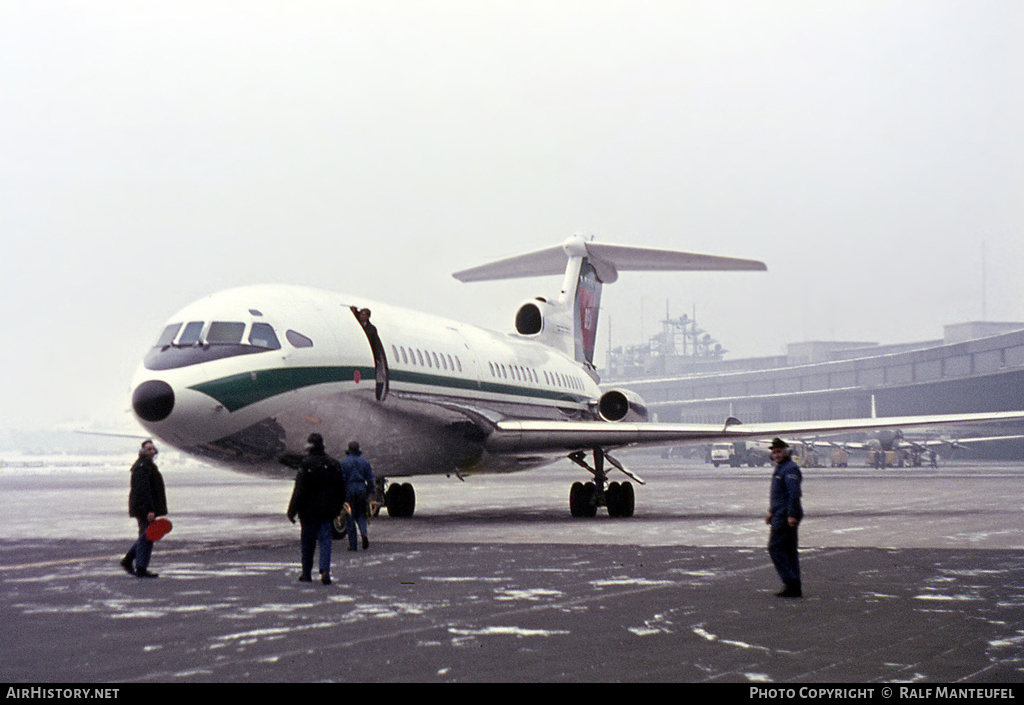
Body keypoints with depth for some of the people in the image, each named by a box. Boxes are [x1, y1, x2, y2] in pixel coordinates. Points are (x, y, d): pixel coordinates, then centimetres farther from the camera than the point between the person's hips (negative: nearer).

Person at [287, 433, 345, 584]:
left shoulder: (305, 465, -11)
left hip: (309, 510, -3)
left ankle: (307, 573, 17)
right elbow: (341, 490, 12)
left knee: (307, 541, 8)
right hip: (328, 511, 3)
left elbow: (299, 490, -13)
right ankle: (325, 571, -14)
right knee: (325, 539, 3)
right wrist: (337, 509, 21)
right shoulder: (334, 464, 6)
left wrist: (292, 511, -9)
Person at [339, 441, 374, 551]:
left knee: (350, 517, 3)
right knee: (361, 514, 16)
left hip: (349, 489, -3)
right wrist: (370, 494, 8)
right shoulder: (365, 462, 7)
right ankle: (364, 533, -13)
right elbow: (370, 479, 5)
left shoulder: (344, 462, -3)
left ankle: (352, 544, 3)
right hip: (362, 489, 3)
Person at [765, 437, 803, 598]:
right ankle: (795, 588, 12)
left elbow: (794, 493, -22)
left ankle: (791, 583, -10)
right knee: (789, 550, 10)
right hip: (781, 514, 11)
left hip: (786, 516, -11)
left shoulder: (790, 469, -14)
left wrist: (792, 515, -26)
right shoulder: (780, 468, 19)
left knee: (775, 547, -9)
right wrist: (771, 511, 29)